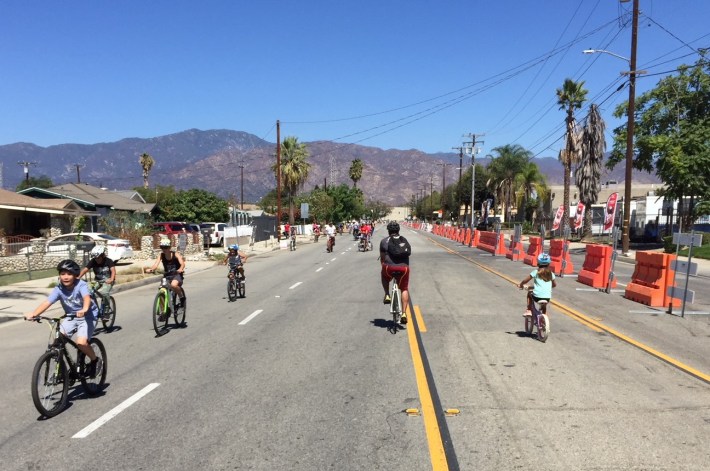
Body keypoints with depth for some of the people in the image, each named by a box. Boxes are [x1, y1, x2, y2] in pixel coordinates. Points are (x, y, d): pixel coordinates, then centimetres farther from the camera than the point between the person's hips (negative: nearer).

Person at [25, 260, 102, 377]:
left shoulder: (81, 285, -23)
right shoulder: (58, 289, -12)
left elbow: (87, 298, -42)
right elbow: (47, 302, -24)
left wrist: (84, 310, -63)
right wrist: (33, 314, -41)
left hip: (87, 316, -5)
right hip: (71, 317, 5)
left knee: (81, 342, -23)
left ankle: (96, 361, 4)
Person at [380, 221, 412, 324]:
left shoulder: (384, 241, 11)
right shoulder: (405, 241, 20)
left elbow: (382, 257, 12)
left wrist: (383, 265, 27)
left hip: (390, 267, -2)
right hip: (404, 268, 2)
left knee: (384, 275, 34)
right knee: (404, 289, 18)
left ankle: (387, 295, 19)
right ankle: (404, 313, 12)